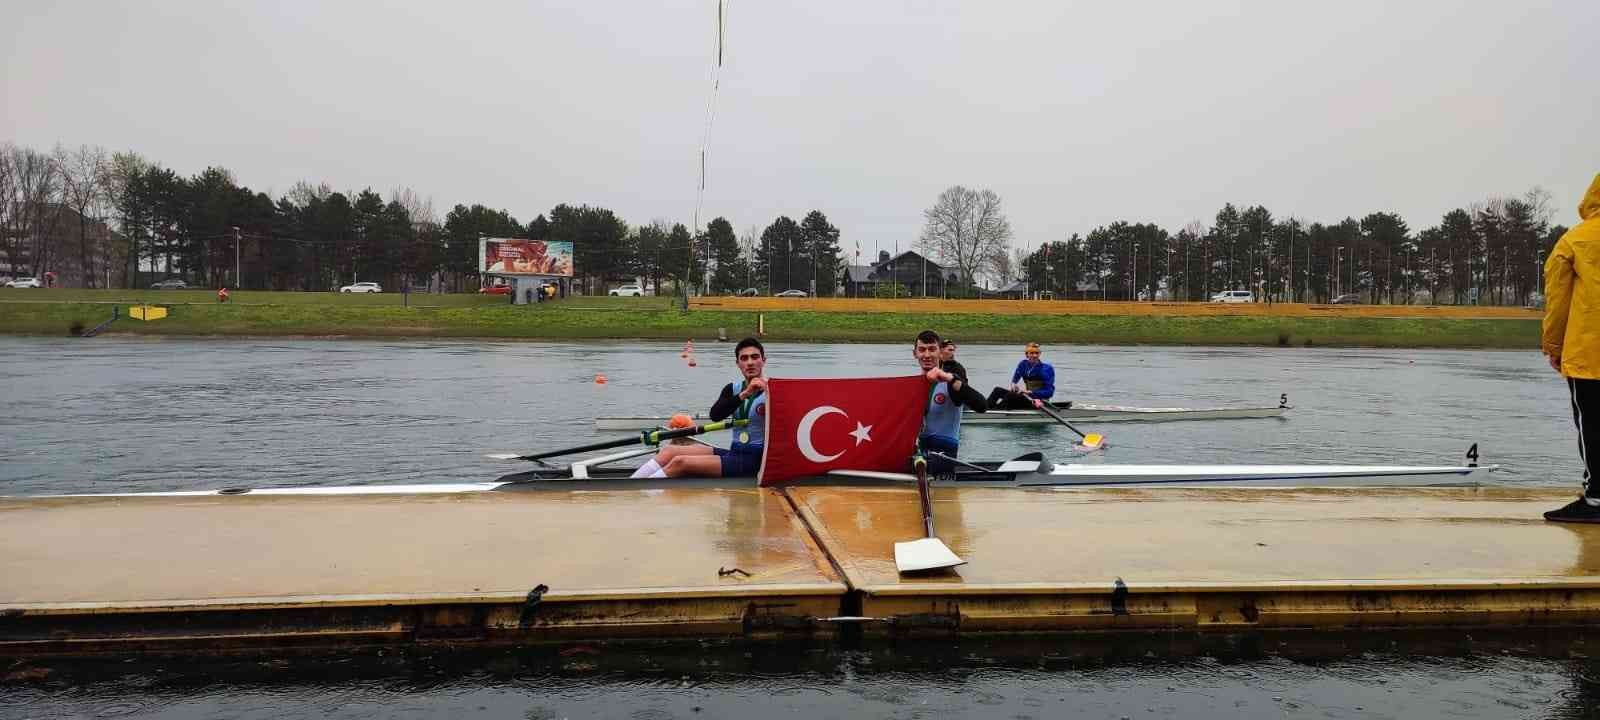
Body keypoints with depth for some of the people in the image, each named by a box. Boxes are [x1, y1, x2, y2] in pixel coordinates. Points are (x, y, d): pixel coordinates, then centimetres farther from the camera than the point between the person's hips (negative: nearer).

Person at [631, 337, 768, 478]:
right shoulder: (733, 388, 11)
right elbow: (715, 415, -10)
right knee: (670, 451, -10)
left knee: (680, 463, -20)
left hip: (754, 459, -6)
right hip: (734, 453, 6)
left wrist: (767, 391, -26)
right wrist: (744, 394, -23)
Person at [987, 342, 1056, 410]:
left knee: (1010, 395, -29)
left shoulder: (1047, 369, -12)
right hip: (1027, 396, 6)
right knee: (998, 390, -9)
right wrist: (1013, 384, -10)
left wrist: (1030, 392, -24)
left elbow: (1049, 392, -16)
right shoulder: (1023, 364, 5)